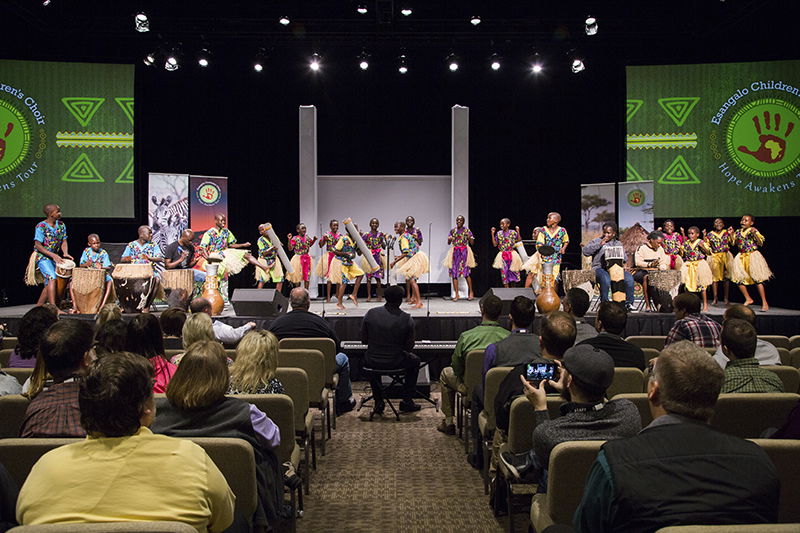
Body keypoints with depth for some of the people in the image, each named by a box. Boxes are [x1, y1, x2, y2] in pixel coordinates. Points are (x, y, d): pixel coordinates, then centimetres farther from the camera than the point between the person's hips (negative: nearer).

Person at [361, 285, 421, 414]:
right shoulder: (407, 319, -12)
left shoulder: (370, 313, -8)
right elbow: (409, 347, -5)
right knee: (415, 361, 30)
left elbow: (364, 340, 1)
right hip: (395, 362, -1)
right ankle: (407, 401, 28)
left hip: (372, 362, 2)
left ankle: (378, 402, 35)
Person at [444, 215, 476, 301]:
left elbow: (472, 243, 1)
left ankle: (471, 292, 7)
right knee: (454, 273, -3)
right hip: (455, 252, 3)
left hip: (464, 252, -3)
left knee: (466, 273, -9)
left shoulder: (467, 230, 2)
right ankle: (456, 295, 2)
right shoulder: (453, 230, 10)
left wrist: (469, 237, -18)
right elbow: (448, 243, 12)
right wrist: (449, 239, -10)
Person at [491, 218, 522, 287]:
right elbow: (494, 244, 4)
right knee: (504, 272, -3)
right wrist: (492, 234, -1)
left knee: (513, 271, 2)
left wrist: (518, 232, -11)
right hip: (502, 256, 1)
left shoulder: (513, 232, -1)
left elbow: (519, 242, -2)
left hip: (512, 255, -1)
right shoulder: (499, 233, 5)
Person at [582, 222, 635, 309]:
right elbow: (585, 251, -1)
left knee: (629, 277, -26)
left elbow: (625, 259, 19)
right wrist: (599, 245, -7)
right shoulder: (596, 241, 14)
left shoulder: (618, 244, 24)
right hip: (600, 268, -3)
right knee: (606, 279, -38)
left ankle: (629, 303, -16)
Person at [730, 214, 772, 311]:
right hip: (741, 257, 6)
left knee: (757, 279, -7)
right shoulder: (738, 232, 8)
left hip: (753, 256, -6)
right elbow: (734, 243, 16)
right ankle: (748, 299, 20)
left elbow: (761, 243, -14)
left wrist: (755, 234, -25)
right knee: (739, 279, 3)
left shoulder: (753, 231, -7)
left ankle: (764, 303, 1)